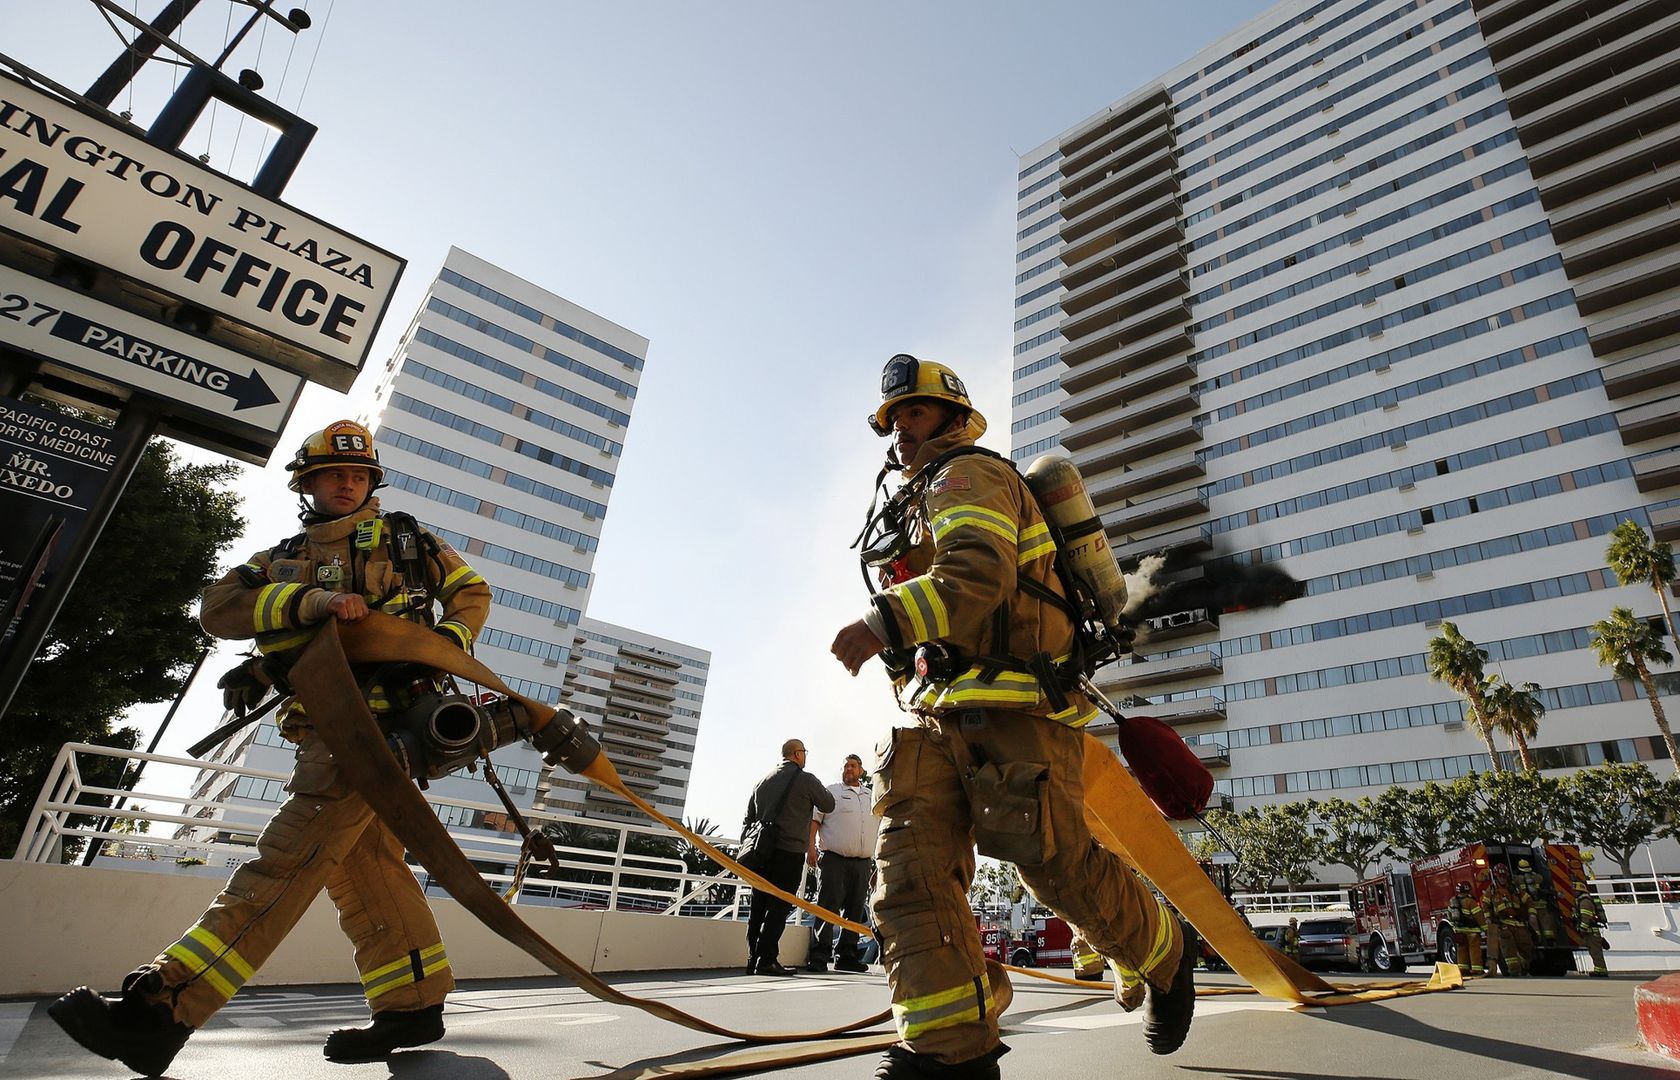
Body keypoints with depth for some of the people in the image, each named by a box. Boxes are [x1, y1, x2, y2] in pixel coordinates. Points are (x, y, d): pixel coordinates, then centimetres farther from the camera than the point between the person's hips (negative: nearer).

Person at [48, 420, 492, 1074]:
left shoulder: (404, 539, 12)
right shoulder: (284, 560, 20)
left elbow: (472, 591, 17)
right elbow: (218, 609, 2)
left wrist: (451, 638, -4)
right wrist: (313, 600, -15)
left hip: (378, 718, -6)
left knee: (286, 860, -12)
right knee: (366, 867, 6)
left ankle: (161, 1009, -13)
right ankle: (414, 1006, 13)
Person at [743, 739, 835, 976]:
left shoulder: (762, 781, 13)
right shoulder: (806, 779, -6)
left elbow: (748, 819, 16)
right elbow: (828, 805, 6)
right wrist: (820, 790, 23)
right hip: (790, 852, -6)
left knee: (758, 907, 10)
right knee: (779, 906, -3)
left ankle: (753, 959, 11)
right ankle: (766, 960, -5)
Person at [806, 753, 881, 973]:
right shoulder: (830, 792, 6)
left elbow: (881, 829, 21)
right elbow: (814, 819, -1)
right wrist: (811, 847, -14)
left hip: (863, 862, 5)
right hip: (833, 859, -5)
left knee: (855, 911, 7)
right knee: (827, 907, -8)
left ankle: (847, 957, 16)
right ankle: (818, 957, -5)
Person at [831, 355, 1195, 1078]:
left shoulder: (969, 475, -2)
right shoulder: (921, 504, 29)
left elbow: (977, 573, -21)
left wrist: (884, 623, -33)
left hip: (1011, 706, -9)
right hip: (944, 714, 9)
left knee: (1057, 866, -6)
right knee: (912, 865, -6)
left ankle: (1162, 957, 23)